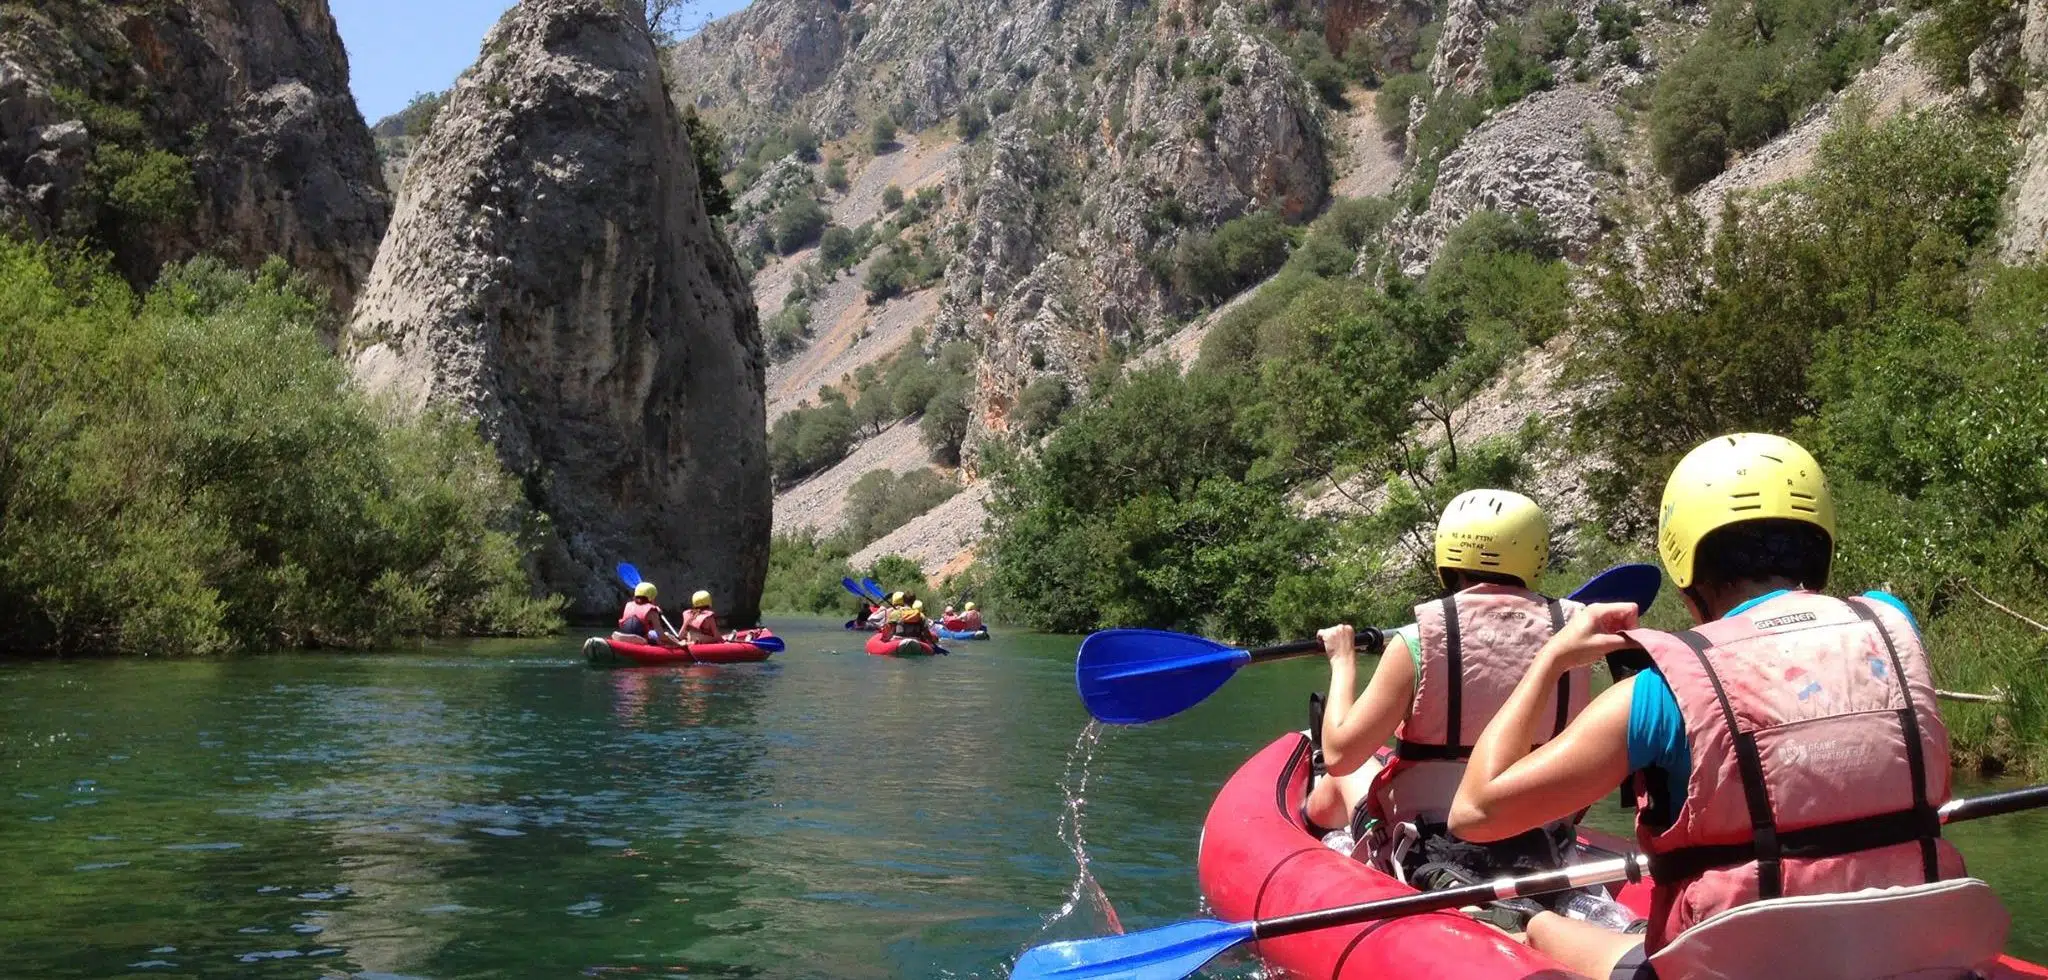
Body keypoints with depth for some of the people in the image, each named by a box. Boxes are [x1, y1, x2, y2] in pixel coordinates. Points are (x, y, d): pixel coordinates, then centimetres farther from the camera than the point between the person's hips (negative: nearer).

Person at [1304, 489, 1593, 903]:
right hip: (1545, 858, 4)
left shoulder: (1419, 642, -17)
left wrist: (1342, 662, 2)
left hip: (1426, 861, -3)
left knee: (1347, 775, 26)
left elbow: (1340, 753, -12)